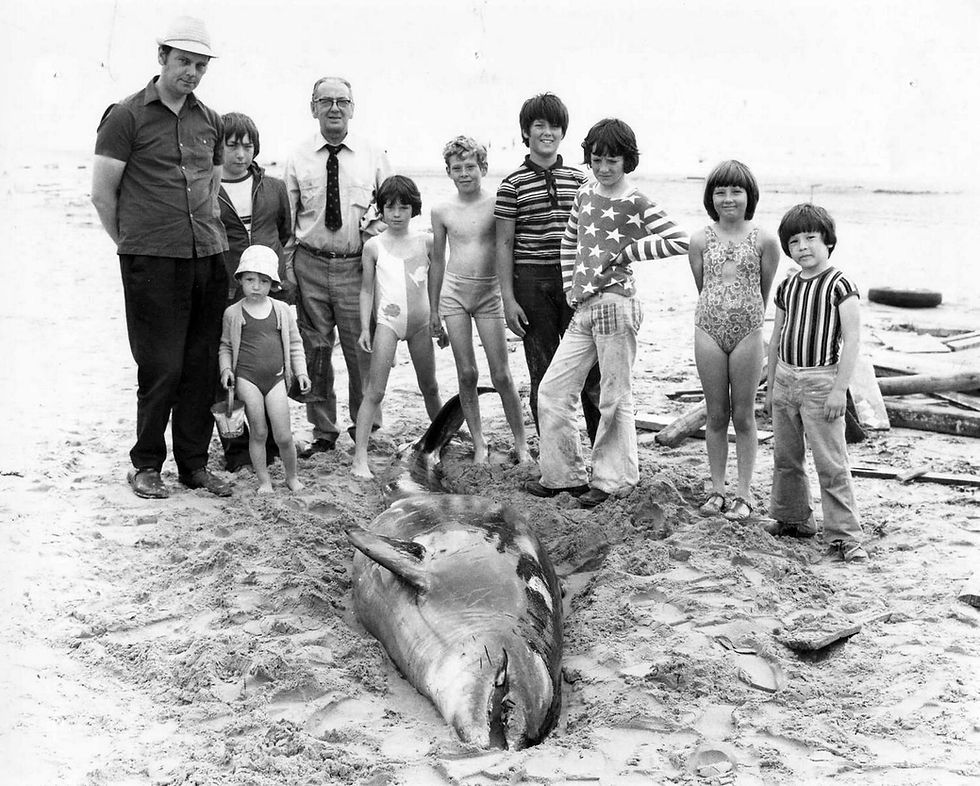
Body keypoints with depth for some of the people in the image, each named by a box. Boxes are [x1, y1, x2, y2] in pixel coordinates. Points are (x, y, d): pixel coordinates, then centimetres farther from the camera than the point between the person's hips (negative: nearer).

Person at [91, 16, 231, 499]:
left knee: (202, 365, 6)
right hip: (152, 261, -5)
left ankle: (195, 465, 16)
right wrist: (131, 244, 6)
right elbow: (102, 193, -1)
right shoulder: (127, 116, -2)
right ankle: (146, 465, 13)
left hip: (209, 258, 5)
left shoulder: (210, 122, 15)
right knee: (160, 367, -2)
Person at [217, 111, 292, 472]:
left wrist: (280, 273, 12)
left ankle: (270, 445, 20)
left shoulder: (274, 187, 11)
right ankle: (236, 449, 12)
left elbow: (287, 233, 20)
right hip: (225, 296, -3)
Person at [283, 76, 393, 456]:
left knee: (362, 350, 1)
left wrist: (376, 227, -9)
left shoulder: (373, 155, 5)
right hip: (310, 266, 1)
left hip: (358, 265, -1)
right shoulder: (298, 158, 5)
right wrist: (288, 268, 2)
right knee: (315, 351, 6)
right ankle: (323, 432, 18)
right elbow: (287, 218, 8)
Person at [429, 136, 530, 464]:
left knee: (501, 375, -1)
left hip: (489, 292, -2)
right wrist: (433, 310, 13)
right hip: (453, 291, 2)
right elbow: (437, 262, 12)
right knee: (466, 374, 4)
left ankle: (521, 443, 12)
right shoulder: (441, 211, 4)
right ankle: (478, 443, 16)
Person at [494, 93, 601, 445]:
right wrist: (508, 298, -5)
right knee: (542, 372, 6)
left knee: (590, 367, 0)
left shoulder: (579, 180, 9)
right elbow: (504, 244, 0)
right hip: (532, 282, -2)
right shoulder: (513, 184, 1)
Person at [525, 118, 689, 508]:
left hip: (616, 303, -7)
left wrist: (628, 251, -10)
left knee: (615, 398, 2)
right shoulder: (585, 195, 12)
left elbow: (679, 241, -15)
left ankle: (610, 479, 16)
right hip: (583, 308, 7)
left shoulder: (636, 203, -7)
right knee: (551, 391, 7)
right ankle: (563, 474, 18)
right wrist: (570, 288, 14)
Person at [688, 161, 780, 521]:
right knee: (716, 415, 9)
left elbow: (764, 292, 6)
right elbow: (701, 288, 10)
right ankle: (717, 490, 19)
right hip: (709, 330, 2)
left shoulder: (763, 241, -2)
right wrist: (720, 316, 11)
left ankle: (743, 493, 14)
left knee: (743, 416, 5)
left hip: (747, 330, -1)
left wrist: (748, 322, 10)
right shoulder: (701, 240, 2)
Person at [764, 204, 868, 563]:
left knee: (831, 462, -6)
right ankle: (792, 518, 30)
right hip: (785, 378, 6)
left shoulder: (839, 285, -10)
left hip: (820, 381, -6)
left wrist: (839, 388, -17)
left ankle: (845, 534, -1)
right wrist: (770, 386, 17)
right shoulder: (787, 287, 9)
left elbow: (852, 338, -13)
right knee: (785, 458, 14)